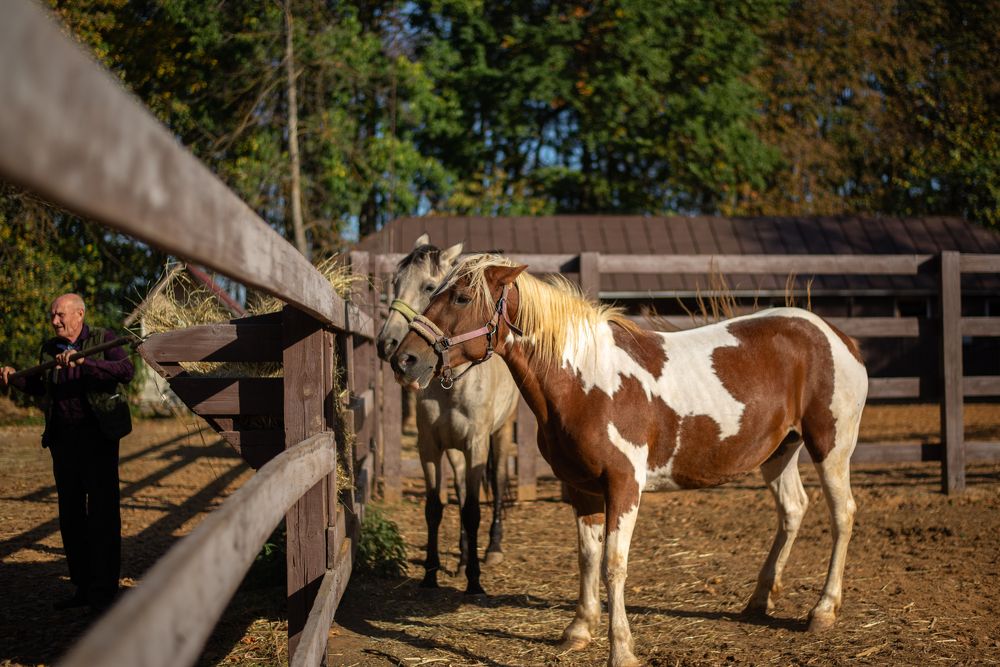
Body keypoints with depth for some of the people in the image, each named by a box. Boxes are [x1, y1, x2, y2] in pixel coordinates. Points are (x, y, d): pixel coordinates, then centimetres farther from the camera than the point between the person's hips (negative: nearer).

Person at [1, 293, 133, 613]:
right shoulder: (49, 349, 12)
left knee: (102, 512, -4)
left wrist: (84, 362, -29)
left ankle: (104, 592, 2)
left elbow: (126, 370, -19)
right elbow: (42, 388, 23)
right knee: (70, 513, 9)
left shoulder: (102, 339, -3)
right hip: (63, 439, 6)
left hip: (98, 435, -6)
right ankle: (82, 587, 19)